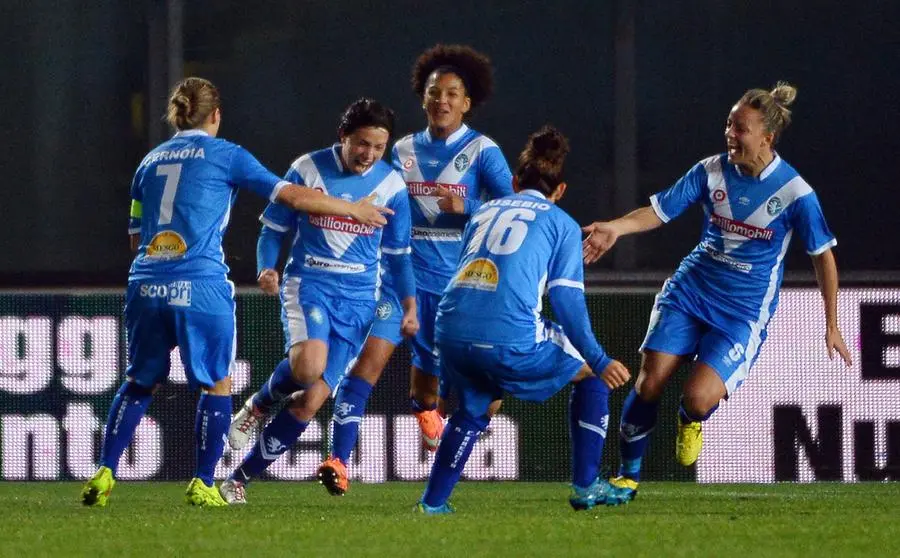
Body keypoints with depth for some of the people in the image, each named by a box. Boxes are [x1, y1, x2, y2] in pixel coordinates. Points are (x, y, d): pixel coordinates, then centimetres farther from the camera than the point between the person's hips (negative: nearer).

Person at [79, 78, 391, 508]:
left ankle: (104, 474, 7)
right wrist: (353, 210, 14)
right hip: (201, 287, -5)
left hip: (146, 285, 5)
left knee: (139, 382, 17)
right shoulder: (224, 155, 3)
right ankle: (202, 485, 5)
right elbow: (294, 197, 3)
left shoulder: (150, 161, 18)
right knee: (217, 384, 9)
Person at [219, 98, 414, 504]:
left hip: (358, 297, 2)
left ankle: (240, 479, 10)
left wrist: (409, 303, 1)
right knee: (309, 365, -33)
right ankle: (258, 405, 1)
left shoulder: (391, 186, 3)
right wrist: (267, 269, -12)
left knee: (309, 403, -4)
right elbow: (274, 227, 6)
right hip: (308, 283, -2)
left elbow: (397, 253, 13)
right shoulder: (307, 170, -3)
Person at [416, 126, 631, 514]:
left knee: (474, 407, 31)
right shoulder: (562, 224, 13)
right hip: (509, 339, -5)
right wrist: (598, 361, 1)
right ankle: (586, 488, 16)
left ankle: (433, 502, 23)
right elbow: (567, 300, 2)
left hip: (450, 331, 5)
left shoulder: (484, 212, 27)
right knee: (591, 374, 18)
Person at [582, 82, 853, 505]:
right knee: (649, 382, -10)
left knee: (698, 398, -20)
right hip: (690, 291, 3)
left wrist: (831, 324, 0)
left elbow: (823, 255, -3)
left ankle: (690, 421, 20)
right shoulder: (711, 171, -3)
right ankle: (627, 477, 9)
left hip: (744, 311, -3)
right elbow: (660, 210, 0)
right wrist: (616, 227, -19)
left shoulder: (794, 192, -12)